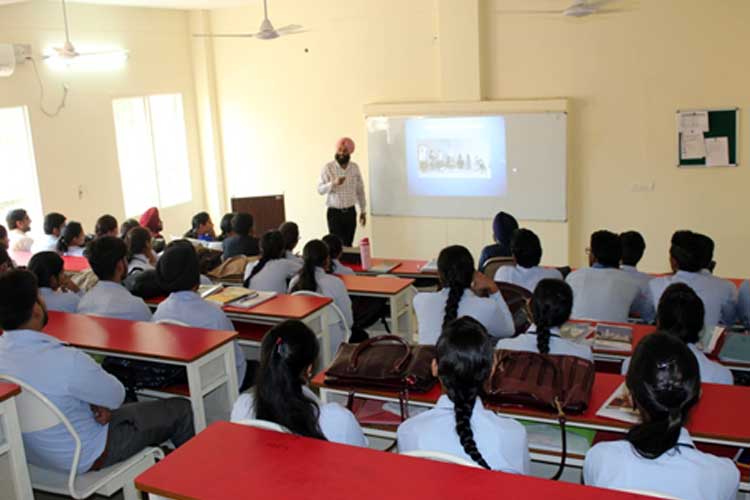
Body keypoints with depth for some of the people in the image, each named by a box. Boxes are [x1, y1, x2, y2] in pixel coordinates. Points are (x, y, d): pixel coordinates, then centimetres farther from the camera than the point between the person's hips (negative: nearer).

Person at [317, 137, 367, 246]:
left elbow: (360, 190, 11)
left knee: (348, 245, 4)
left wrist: (363, 211, 11)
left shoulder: (355, 167, 4)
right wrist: (334, 183, -28)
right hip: (334, 213, -3)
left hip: (350, 212, 3)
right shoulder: (328, 168, -6)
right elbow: (320, 189, -11)